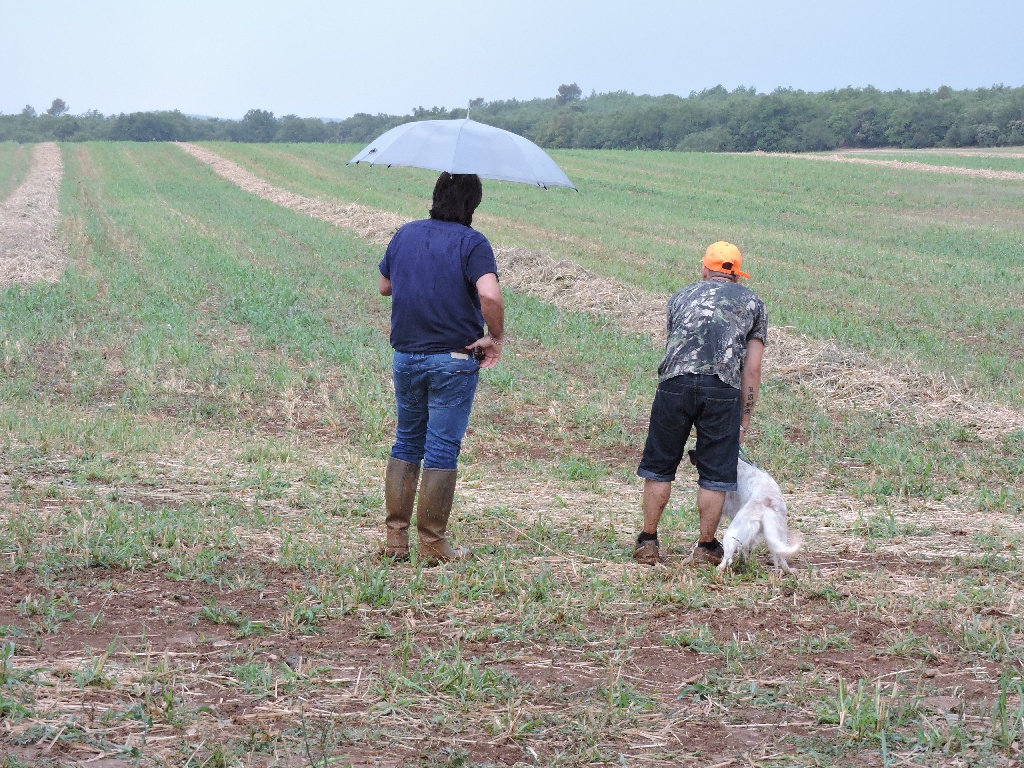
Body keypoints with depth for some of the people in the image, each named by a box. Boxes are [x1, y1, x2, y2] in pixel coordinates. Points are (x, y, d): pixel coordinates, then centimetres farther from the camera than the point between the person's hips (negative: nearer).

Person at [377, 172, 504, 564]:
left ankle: (395, 539, 14)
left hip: (406, 357, 5)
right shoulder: (471, 243, -12)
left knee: (406, 443, 16)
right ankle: (433, 546, 5)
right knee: (443, 450, 2)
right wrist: (495, 338, -12)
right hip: (453, 359, -5)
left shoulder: (405, 234, 6)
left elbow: (384, 286, 18)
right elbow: (490, 295, -27)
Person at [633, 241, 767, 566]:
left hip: (675, 381, 1)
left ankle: (647, 543, 18)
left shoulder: (682, 296, 26)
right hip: (722, 388, -1)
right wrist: (744, 421, 18)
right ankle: (706, 549, 15)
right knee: (714, 474, 9)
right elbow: (752, 370, 15)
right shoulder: (753, 303, 22)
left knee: (659, 465, 13)